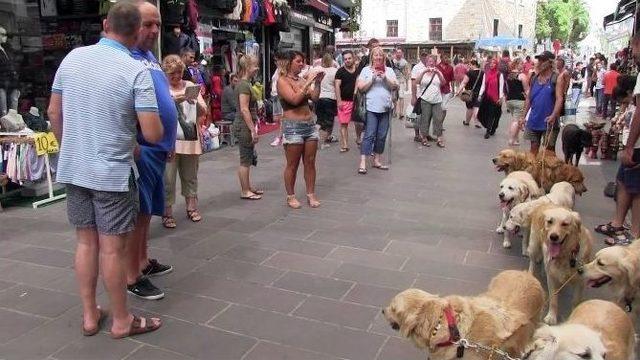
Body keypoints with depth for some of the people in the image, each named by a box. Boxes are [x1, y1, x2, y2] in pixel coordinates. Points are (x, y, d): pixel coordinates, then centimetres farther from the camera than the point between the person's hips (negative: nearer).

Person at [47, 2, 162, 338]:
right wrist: (148, 129, 5)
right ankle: (122, 320, 20)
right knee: (112, 248, 4)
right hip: (112, 172, -5)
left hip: (73, 169, 6)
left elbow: (54, 113, 10)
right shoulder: (137, 71, -15)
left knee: (86, 242, 15)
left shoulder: (72, 57, 2)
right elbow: (153, 134, -18)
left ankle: (89, 315, 28)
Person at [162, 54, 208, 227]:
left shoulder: (190, 86, 8)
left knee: (190, 177, 15)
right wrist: (175, 100, -20)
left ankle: (192, 208, 29)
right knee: (168, 179, -1)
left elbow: (204, 112, 6)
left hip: (190, 140, 4)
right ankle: (167, 213, 9)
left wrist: (195, 102, -14)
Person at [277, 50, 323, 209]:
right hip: (293, 126, -6)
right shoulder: (282, 81, -7)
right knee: (292, 165, 3)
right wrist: (308, 82, -19)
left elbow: (314, 97, 4)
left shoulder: (301, 79, 10)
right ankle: (290, 196, 16)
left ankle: (311, 194, 18)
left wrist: (317, 82, -8)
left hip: (310, 124, 6)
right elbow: (294, 99, -21)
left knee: (310, 162, 9)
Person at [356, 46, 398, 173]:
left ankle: (376, 161, 18)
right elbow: (361, 88, -4)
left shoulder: (389, 70, 11)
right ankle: (362, 163, -9)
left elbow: (395, 86, 3)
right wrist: (373, 78, -13)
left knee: (382, 136, 7)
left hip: (385, 108, 4)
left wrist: (385, 78, -11)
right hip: (371, 108, -4)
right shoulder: (366, 70, 3)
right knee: (369, 135, -9)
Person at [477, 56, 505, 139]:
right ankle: (489, 130, 19)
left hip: (496, 98, -4)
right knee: (485, 113, 3)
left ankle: (488, 131, 1)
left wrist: (500, 98, -9)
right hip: (487, 97, 4)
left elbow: (501, 87, -4)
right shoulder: (486, 74, 8)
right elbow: (483, 85, 9)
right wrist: (480, 94, -1)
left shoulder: (499, 74, -3)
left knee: (492, 114, -1)